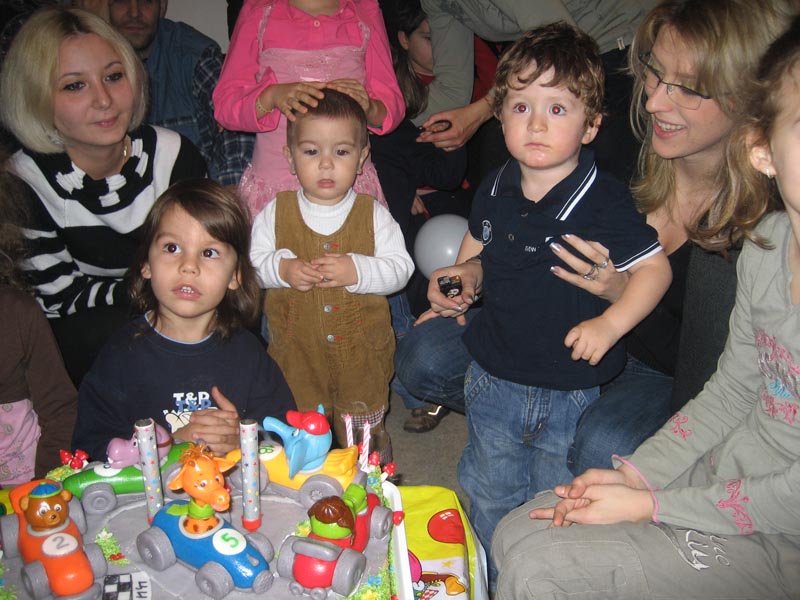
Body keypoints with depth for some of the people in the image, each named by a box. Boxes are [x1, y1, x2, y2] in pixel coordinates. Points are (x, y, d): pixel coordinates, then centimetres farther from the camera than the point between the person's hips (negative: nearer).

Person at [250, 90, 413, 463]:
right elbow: (251, 262, -2)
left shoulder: (373, 215, -6)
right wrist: (282, 269, -22)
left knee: (366, 439, 17)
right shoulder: (275, 214, -4)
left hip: (361, 352, 0)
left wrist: (356, 271, -25)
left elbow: (400, 268, -9)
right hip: (296, 353, 1)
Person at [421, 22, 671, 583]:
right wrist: (458, 284, 8)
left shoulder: (606, 202, -20)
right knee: (490, 494, 22)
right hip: (494, 378, 5)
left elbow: (655, 268, -15)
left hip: (568, 389, -4)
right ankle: (491, 579, 48)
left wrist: (610, 324, -26)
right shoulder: (496, 190, -3)